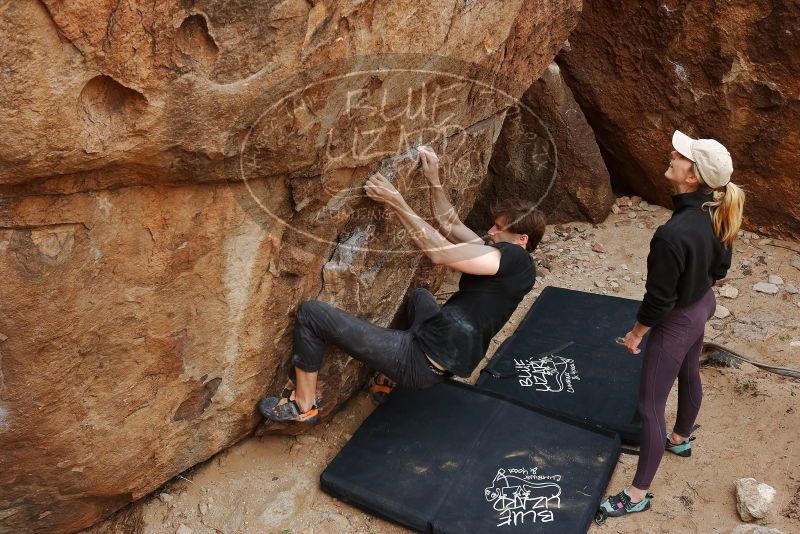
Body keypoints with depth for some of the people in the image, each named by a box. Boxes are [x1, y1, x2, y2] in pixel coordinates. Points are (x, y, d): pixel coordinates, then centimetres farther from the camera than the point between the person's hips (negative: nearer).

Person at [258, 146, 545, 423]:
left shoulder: (515, 259, -17)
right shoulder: (498, 257, 11)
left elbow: (440, 253, -22)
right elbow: (451, 226, 18)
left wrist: (395, 201, -18)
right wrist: (433, 179, 12)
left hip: (423, 362, -10)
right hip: (443, 356, 10)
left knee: (312, 312, -9)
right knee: (419, 295, 43)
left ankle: (303, 406, 10)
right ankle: (391, 379, 37)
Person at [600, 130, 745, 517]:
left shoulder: (673, 234, -38)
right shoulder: (716, 213, -11)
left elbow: (660, 300, -27)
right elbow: (720, 267, 5)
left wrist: (635, 333, -11)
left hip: (676, 322, -9)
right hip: (702, 306, 9)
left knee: (650, 408, 5)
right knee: (689, 375, 32)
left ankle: (638, 494, 21)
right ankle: (680, 440, 59)